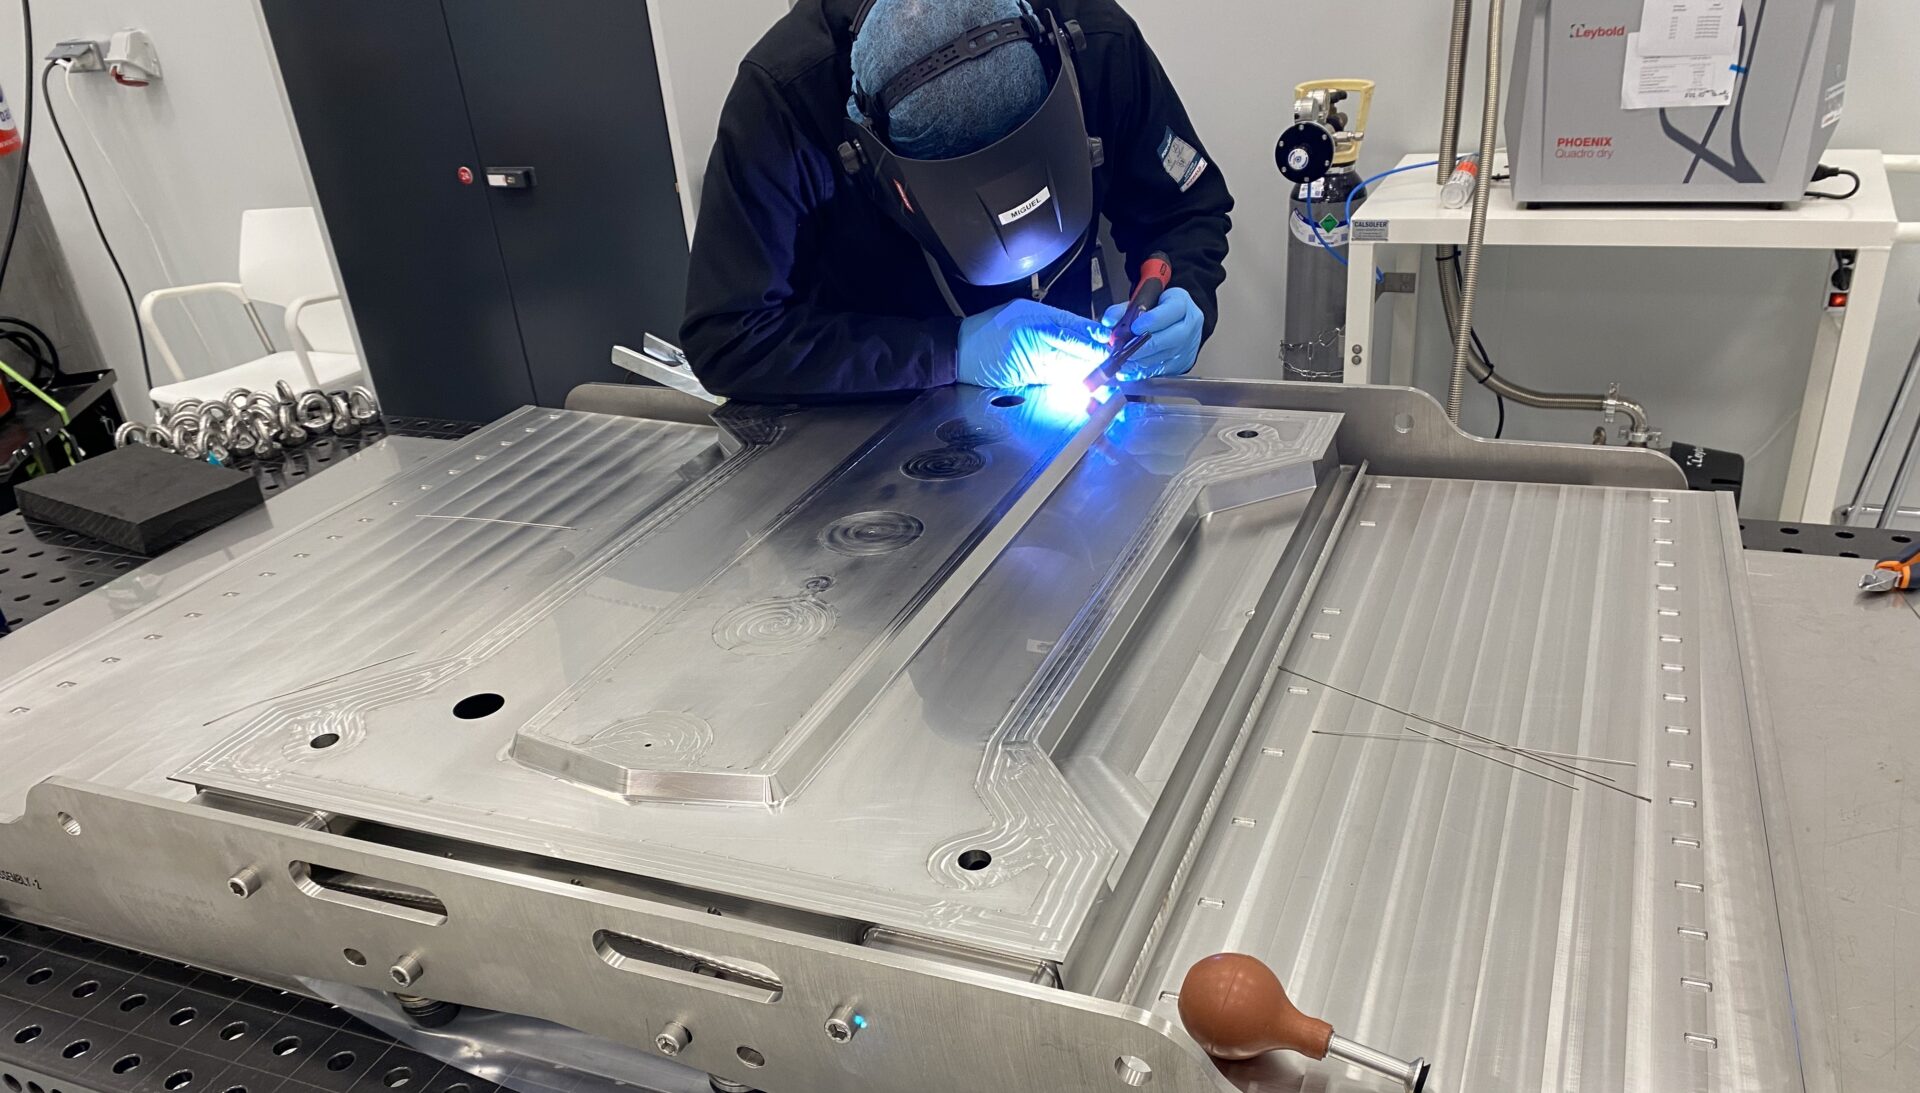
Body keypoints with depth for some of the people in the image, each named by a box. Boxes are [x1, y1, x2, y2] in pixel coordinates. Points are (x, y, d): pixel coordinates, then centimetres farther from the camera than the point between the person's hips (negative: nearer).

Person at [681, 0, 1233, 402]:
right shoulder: (780, 95, -28)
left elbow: (1191, 210, -3)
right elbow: (726, 338, -27)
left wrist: (1184, 301, -25)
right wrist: (953, 350, -32)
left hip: (1068, 389, 1)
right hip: (879, 425, 0)